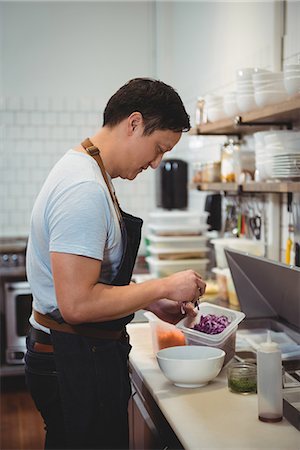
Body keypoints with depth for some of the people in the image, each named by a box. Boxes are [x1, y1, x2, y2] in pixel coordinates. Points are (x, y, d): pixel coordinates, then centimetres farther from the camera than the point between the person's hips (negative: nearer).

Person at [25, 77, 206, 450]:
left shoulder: (81, 170, 11)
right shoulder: (85, 189, -24)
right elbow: (77, 304, -29)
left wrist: (152, 302, 10)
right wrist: (165, 287, -19)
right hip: (76, 364, -10)